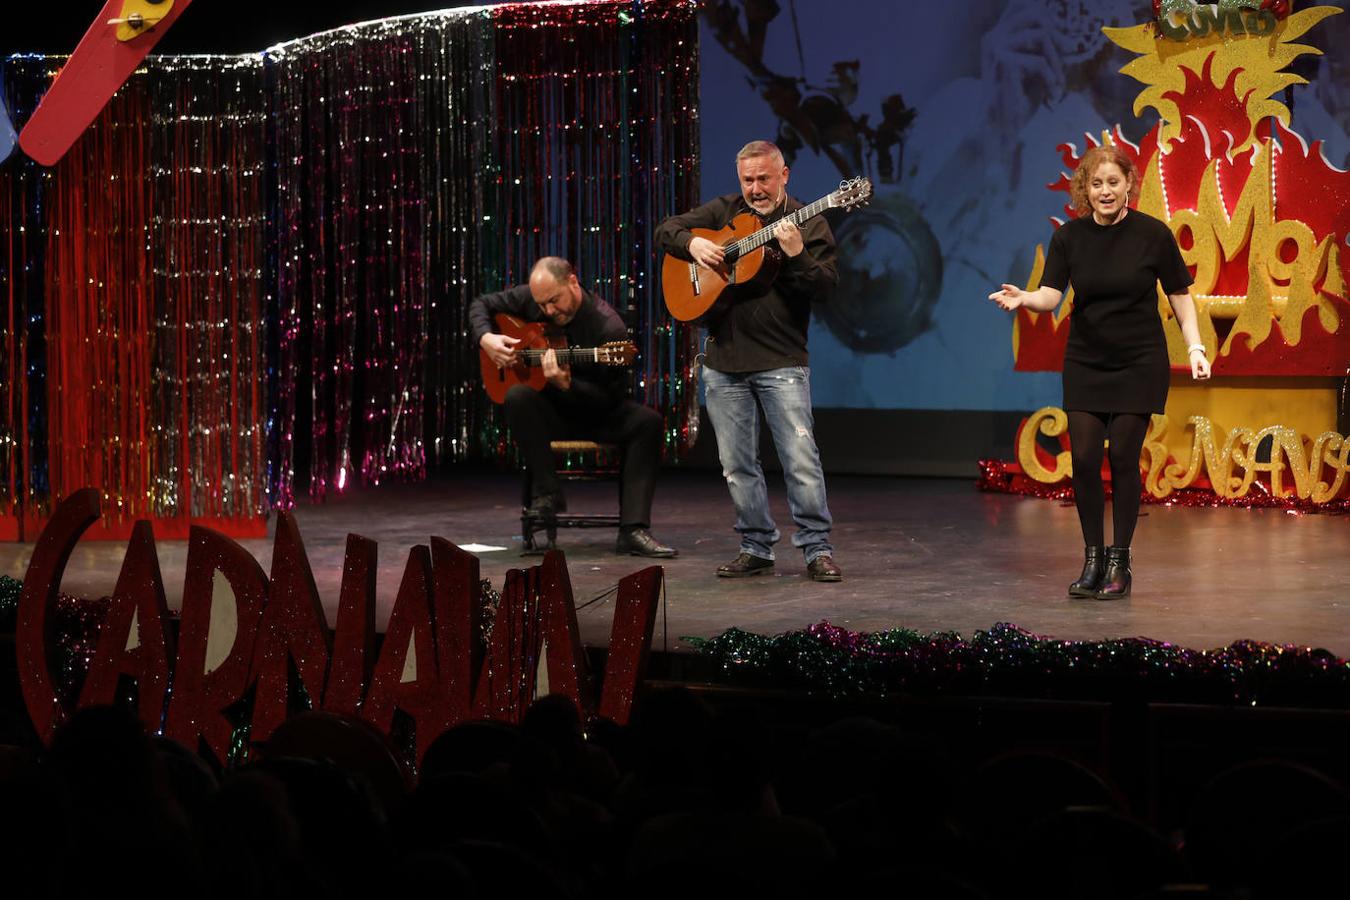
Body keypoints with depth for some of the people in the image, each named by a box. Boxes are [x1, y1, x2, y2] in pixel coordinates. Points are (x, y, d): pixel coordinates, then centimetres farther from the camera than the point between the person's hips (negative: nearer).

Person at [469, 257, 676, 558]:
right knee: (518, 396, -32)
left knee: (647, 421, -29)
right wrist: (486, 338, -12)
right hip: (548, 412, 2)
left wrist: (566, 386, -35)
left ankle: (633, 530, -34)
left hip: (594, 414, -2)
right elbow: (481, 305, 9)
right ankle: (547, 494, -22)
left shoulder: (607, 326, -20)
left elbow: (611, 398, -19)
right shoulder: (530, 298, -7)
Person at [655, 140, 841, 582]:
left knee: (801, 459, -9)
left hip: (781, 362, -4)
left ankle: (817, 548, -2)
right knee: (737, 464, 7)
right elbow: (666, 230, 11)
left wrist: (796, 256, -26)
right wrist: (693, 243, -10)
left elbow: (826, 286, -10)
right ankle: (756, 547, 18)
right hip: (724, 361, 4)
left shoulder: (808, 225, -1)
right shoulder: (724, 211, 10)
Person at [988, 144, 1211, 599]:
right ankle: (1092, 559, 10)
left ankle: (1119, 562, 8)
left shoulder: (1152, 234, -8)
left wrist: (1196, 347, -8)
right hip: (1085, 363, 2)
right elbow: (1050, 294, -11)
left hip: (1139, 364, -2)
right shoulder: (1069, 237, -3)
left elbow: (1180, 294, 1)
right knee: (1084, 457, -3)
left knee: (1123, 456, -4)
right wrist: (1023, 298, -32)